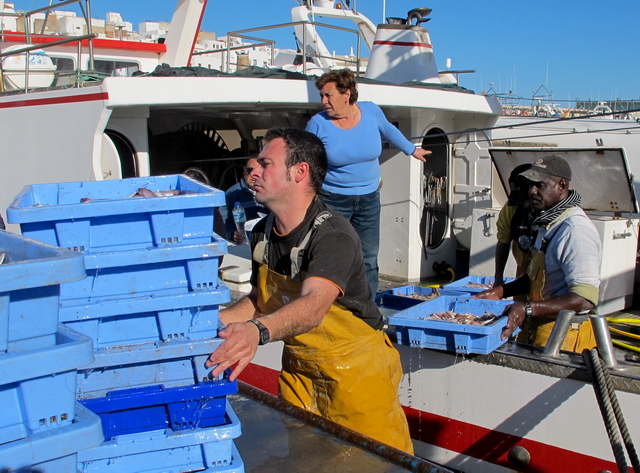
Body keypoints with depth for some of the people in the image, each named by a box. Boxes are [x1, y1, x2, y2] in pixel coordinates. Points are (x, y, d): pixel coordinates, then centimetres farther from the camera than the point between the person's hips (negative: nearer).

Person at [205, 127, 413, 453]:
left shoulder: (333, 236, -28)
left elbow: (313, 305, -44)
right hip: (297, 366, 7)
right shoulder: (263, 234, -3)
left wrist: (259, 331, -62)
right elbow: (260, 299, 9)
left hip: (356, 368, -7)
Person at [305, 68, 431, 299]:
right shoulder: (318, 123, -11)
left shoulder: (371, 111, -5)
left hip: (368, 199, 3)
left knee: (369, 260, 7)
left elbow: (389, 131, 16)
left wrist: (412, 150, 29)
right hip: (333, 199, -3)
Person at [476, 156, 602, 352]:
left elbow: (585, 299, -29)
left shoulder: (575, 230, -22)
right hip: (536, 327, 9)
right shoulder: (547, 222, 10)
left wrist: (529, 309, -36)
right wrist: (502, 291, 8)